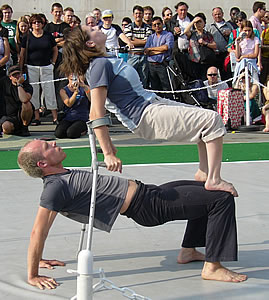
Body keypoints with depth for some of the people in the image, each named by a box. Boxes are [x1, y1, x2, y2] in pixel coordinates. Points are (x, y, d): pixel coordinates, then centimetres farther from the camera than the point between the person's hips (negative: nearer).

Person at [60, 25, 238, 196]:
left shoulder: (103, 62, 12)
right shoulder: (99, 64, -18)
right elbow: (96, 114, -24)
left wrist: (109, 145, 19)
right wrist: (108, 154, -28)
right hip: (146, 116, -11)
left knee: (205, 118, 20)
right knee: (213, 120, -14)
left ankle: (204, 172, 20)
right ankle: (214, 181, -15)